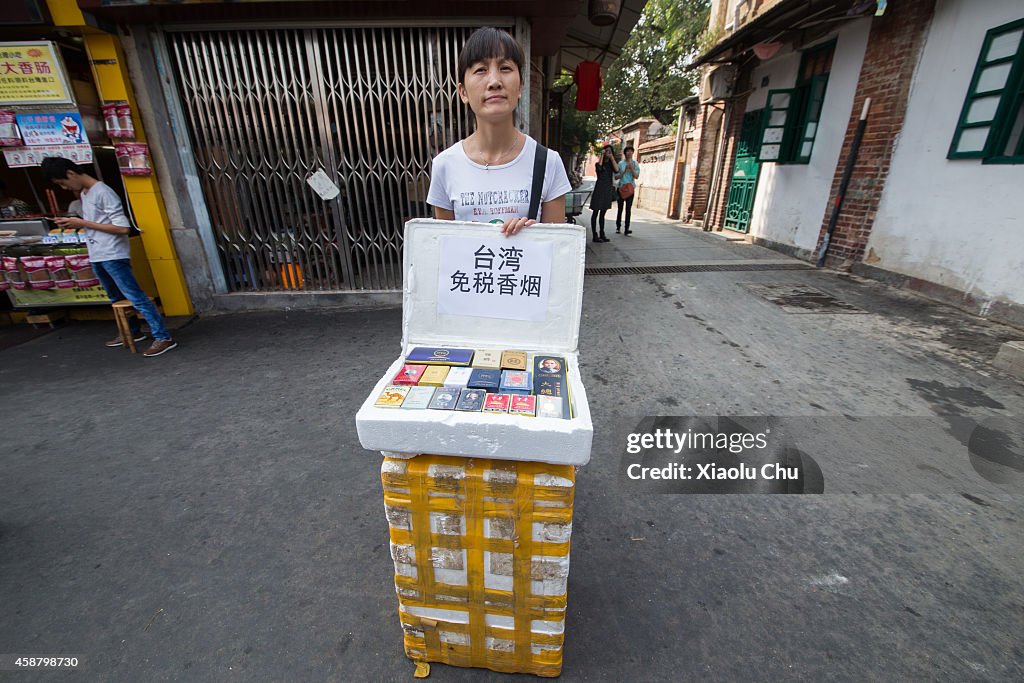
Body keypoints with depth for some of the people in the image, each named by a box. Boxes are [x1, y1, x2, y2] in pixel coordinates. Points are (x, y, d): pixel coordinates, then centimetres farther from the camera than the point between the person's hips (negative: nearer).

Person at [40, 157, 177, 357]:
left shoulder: (103, 192, -13)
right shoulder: (84, 193, 15)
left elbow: (123, 228, -20)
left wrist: (83, 224, -16)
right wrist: (76, 223, 8)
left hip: (113, 256, -10)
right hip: (97, 257, 10)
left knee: (136, 297, -12)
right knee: (117, 298, 18)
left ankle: (163, 338, -12)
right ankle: (133, 331, 30)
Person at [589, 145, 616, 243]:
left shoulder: (611, 164, 13)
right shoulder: (599, 163, 2)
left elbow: (617, 169, -7)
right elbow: (599, 168, -22)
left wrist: (612, 157, -5)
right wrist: (602, 155, -13)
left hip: (608, 189, 5)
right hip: (599, 188, -5)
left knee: (603, 213, 10)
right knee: (595, 212, -4)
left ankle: (602, 235, 14)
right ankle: (595, 235, -3)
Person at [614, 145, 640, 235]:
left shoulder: (635, 164, 5)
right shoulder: (620, 163, 2)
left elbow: (636, 176, -5)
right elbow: (616, 177, -1)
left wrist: (632, 169, -20)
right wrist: (624, 171, -13)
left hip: (630, 188, 0)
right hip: (621, 187, 0)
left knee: (628, 209, -7)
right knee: (620, 208, 7)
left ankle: (626, 229, -11)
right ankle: (618, 227, 18)